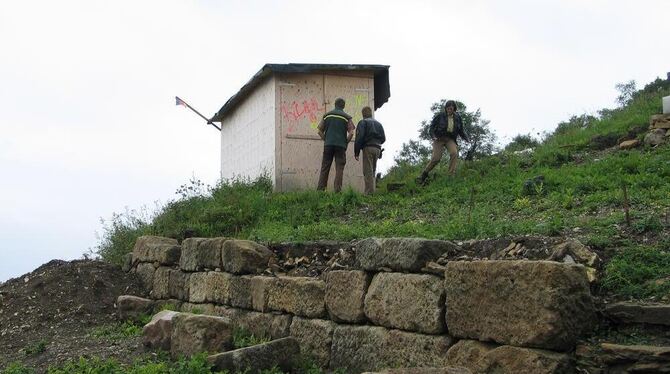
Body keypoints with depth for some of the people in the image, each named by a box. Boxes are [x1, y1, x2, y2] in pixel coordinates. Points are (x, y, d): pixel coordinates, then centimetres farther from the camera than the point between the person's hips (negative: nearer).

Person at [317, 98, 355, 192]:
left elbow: (320, 131, 8)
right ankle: (337, 190, -5)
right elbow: (351, 133, -7)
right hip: (341, 145, -2)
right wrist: (346, 142, 6)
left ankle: (320, 189, 2)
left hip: (328, 145, 2)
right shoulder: (346, 117, 2)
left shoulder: (327, 115, 10)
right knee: (339, 168, 0)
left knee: (325, 168, 5)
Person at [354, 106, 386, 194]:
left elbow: (359, 137, -9)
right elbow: (383, 138, 16)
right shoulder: (378, 124, 22)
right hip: (377, 149, 6)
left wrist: (356, 152, -8)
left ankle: (369, 192, -18)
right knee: (373, 171, 13)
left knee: (368, 171, -9)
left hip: (368, 148, -6)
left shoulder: (362, 122, 2)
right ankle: (371, 190, 10)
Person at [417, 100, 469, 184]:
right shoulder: (440, 116, -3)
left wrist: (466, 138, 0)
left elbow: (461, 131, 16)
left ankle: (452, 175, -24)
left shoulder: (457, 118, 6)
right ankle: (424, 174, 4)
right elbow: (432, 126, 3)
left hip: (450, 139, 3)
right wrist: (433, 136, -13)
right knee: (436, 157, -15)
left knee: (454, 153, -27)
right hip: (439, 138, -3)